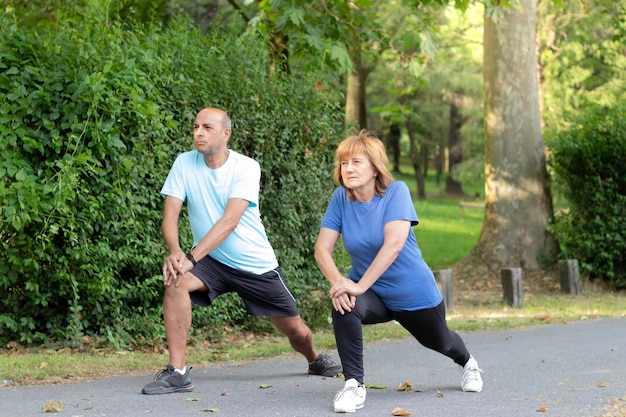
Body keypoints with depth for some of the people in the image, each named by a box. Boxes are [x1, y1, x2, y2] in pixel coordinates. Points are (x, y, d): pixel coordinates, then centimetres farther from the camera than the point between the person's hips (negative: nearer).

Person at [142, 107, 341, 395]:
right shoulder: (184, 164, -7)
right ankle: (177, 372, -27)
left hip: (257, 265, -1)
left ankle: (315, 360, 46)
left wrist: (192, 257, -36)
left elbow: (229, 222, -26)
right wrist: (175, 252, -33)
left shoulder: (246, 168, -16)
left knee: (296, 331, 8)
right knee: (175, 280, -31)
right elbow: (170, 216, -12)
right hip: (212, 262, 1)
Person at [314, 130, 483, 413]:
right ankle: (354, 384, -22)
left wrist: (360, 285, -40)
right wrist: (338, 282, -33)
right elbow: (322, 248, -14)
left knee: (439, 342, 24)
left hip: (414, 293, -2)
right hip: (373, 294, 2)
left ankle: (468, 363, 62)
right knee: (343, 305, -33)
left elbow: (394, 244, -34)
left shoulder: (396, 191, -23)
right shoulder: (341, 198, -12)